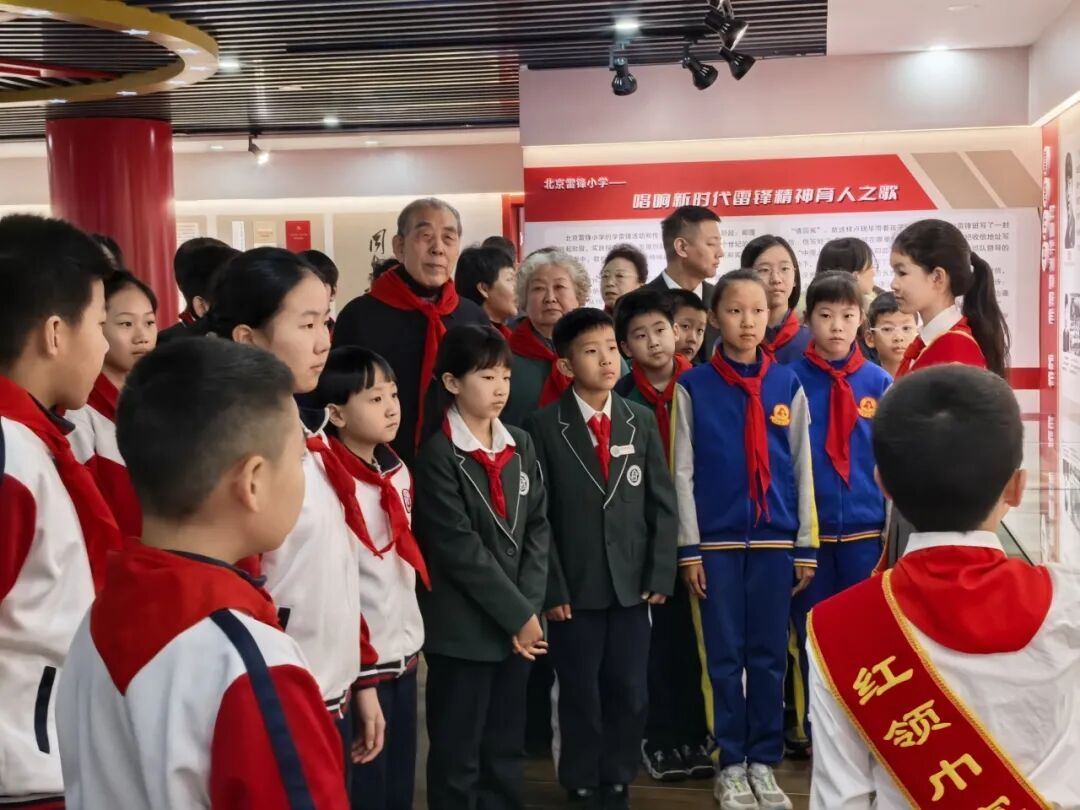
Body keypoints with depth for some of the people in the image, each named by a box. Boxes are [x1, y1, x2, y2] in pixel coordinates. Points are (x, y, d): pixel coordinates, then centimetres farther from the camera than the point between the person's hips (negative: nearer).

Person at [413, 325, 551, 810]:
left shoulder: (520, 446, 10)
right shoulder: (438, 455, -9)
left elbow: (538, 529, 6)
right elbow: (460, 549, -15)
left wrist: (529, 608, -5)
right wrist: (517, 613, -12)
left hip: (518, 623, 6)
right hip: (462, 629, -6)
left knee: (506, 751, 16)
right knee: (457, 755, 5)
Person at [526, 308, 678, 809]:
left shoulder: (641, 422, 7)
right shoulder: (543, 427, -3)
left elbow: (663, 504, 7)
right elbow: (537, 515, -5)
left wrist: (661, 574, -1)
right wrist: (551, 587, -10)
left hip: (632, 584, 3)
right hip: (574, 588, -2)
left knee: (630, 694, 7)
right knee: (580, 696, 7)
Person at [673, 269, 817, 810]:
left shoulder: (787, 385, 4)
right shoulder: (693, 386, 0)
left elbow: (802, 467, 6)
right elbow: (683, 471, -1)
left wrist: (806, 544, 3)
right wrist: (689, 547, -5)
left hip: (775, 538, 1)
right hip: (717, 540, -1)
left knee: (769, 655, 7)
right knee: (725, 655, 5)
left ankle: (764, 763, 19)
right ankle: (731, 765, 16)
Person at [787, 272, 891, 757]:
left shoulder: (879, 383, 2)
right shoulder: (791, 382, -3)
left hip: (867, 529, 1)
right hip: (809, 530, -1)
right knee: (812, 633, 8)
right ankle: (814, 730, 21)